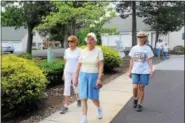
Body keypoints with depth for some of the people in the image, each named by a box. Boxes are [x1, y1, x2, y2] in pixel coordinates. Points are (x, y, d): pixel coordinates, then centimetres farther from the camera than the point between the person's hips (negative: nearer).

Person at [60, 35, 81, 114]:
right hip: (67, 71, 3)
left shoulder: (79, 51, -9)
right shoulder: (66, 51, 4)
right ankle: (65, 106, 0)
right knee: (66, 88, -4)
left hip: (76, 72, -3)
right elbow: (66, 62, 11)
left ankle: (78, 98, 41)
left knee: (76, 87, 10)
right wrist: (64, 72, 12)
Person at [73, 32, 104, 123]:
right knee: (83, 97, -2)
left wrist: (99, 79, -19)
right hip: (83, 76, 3)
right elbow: (79, 66, 6)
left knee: (94, 98, 6)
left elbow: (101, 66, -11)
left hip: (94, 76, -2)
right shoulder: (83, 51, 3)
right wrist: (76, 78, 5)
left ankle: (99, 108, 40)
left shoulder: (98, 50, -7)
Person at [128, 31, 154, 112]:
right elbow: (132, 60, 9)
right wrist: (130, 71, 8)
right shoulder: (134, 48, 6)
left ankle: (139, 104, 16)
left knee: (141, 88, 3)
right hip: (135, 71, 1)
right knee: (135, 87, -7)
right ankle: (135, 99, 23)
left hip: (144, 71, -1)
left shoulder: (148, 49, 1)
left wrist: (151, 70, -7)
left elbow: (149, 60, 2)